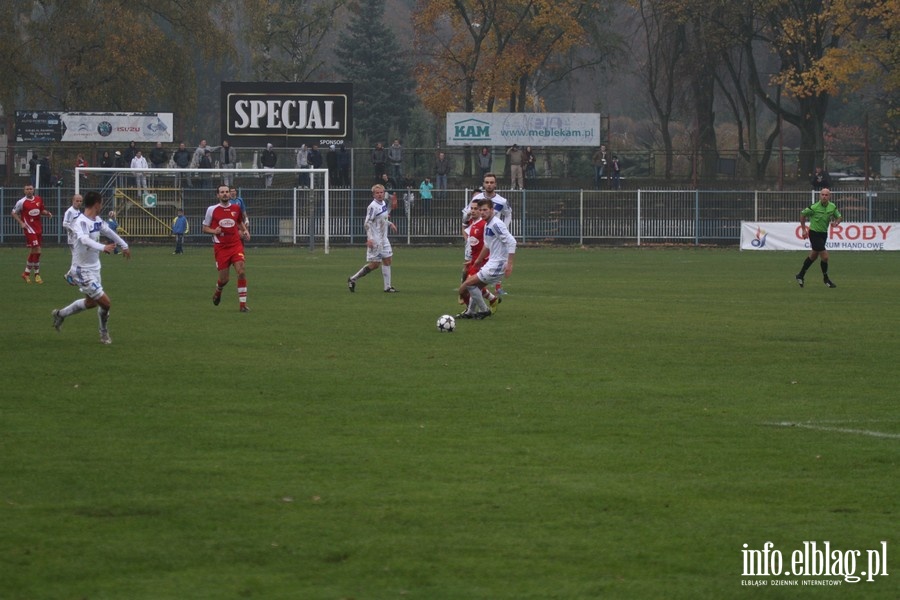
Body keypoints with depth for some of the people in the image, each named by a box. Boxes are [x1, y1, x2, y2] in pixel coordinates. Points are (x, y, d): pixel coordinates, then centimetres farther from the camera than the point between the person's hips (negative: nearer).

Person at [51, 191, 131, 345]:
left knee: (91, 302, 24)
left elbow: (109, 232, 23)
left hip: (94, 268, 10)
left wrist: (124, 245, 34)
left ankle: (60, 314, 43)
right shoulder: (81, 222, -24)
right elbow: (85, 239, -43)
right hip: (83, 270, -10)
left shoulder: (97, 220, 4)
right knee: (105, 303, -7)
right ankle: (104, 334, 16)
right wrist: (103, 247, -58)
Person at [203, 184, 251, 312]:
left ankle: (242, 304, -10)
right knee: (224, 279, 1)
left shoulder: (236, 208, 6)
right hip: (221, 247, -1)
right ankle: (218, 292, 38)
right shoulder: (212, 210, 0)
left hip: (236, 245, 1)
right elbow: (205, 228, 7)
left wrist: (245, 231, 6)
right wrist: (214, 231, -14)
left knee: (241, 272, -17)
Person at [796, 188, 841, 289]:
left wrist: (837, 222, -14)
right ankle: (826, 279, 10)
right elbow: (803, 214, -4)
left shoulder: (832, 207, -4)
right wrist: (804, 229, -3)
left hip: (823, 234, 7)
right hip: (814, 234, -7)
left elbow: (839, 216, 11)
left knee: (813, 256, 20)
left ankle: (801, 275, 36)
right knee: (825, 256, -11)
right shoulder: (814, 207, -19)